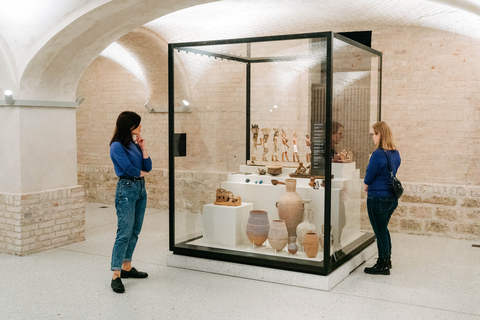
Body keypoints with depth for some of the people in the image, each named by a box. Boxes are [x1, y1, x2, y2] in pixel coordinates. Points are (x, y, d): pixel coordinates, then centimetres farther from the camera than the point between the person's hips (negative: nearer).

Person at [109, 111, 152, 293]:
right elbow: (129, 168, -16)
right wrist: (142, 173, 2)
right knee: (124, 232, -11)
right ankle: (116, 275, -7)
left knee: (135, 232, 11)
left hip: (140, 189, 8)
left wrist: (143, 147, 1)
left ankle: (127, 267, 22)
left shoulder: (135, 144, 13)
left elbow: (148, 167, 9)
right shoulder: (117, 146, -10)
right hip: (126, 189, -8)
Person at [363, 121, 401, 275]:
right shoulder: (396, 154, 5)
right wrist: (372, 186, 13)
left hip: (378, 198, -8)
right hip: (392, 197, 8)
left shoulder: (378, 154, -20)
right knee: (383, 229, 22)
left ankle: (383, 266, 14)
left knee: (380, 231, 4)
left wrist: (367, 186, 8)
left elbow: (368, 178, -13)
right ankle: (386, 260, 33)